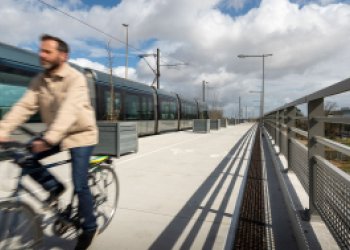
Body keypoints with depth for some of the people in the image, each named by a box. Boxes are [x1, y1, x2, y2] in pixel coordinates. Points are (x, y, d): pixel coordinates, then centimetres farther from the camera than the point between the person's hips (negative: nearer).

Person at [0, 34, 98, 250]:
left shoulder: (75, 78, -20)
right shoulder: (39, 81, 0)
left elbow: (69, 111, -34)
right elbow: (24, 107, -8)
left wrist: (49, 139, -45)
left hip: (81, 134, -6)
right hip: (55, 135, 7)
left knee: (79, 185, -7)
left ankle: (89, 228, 17)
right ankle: (55, 187, 15)